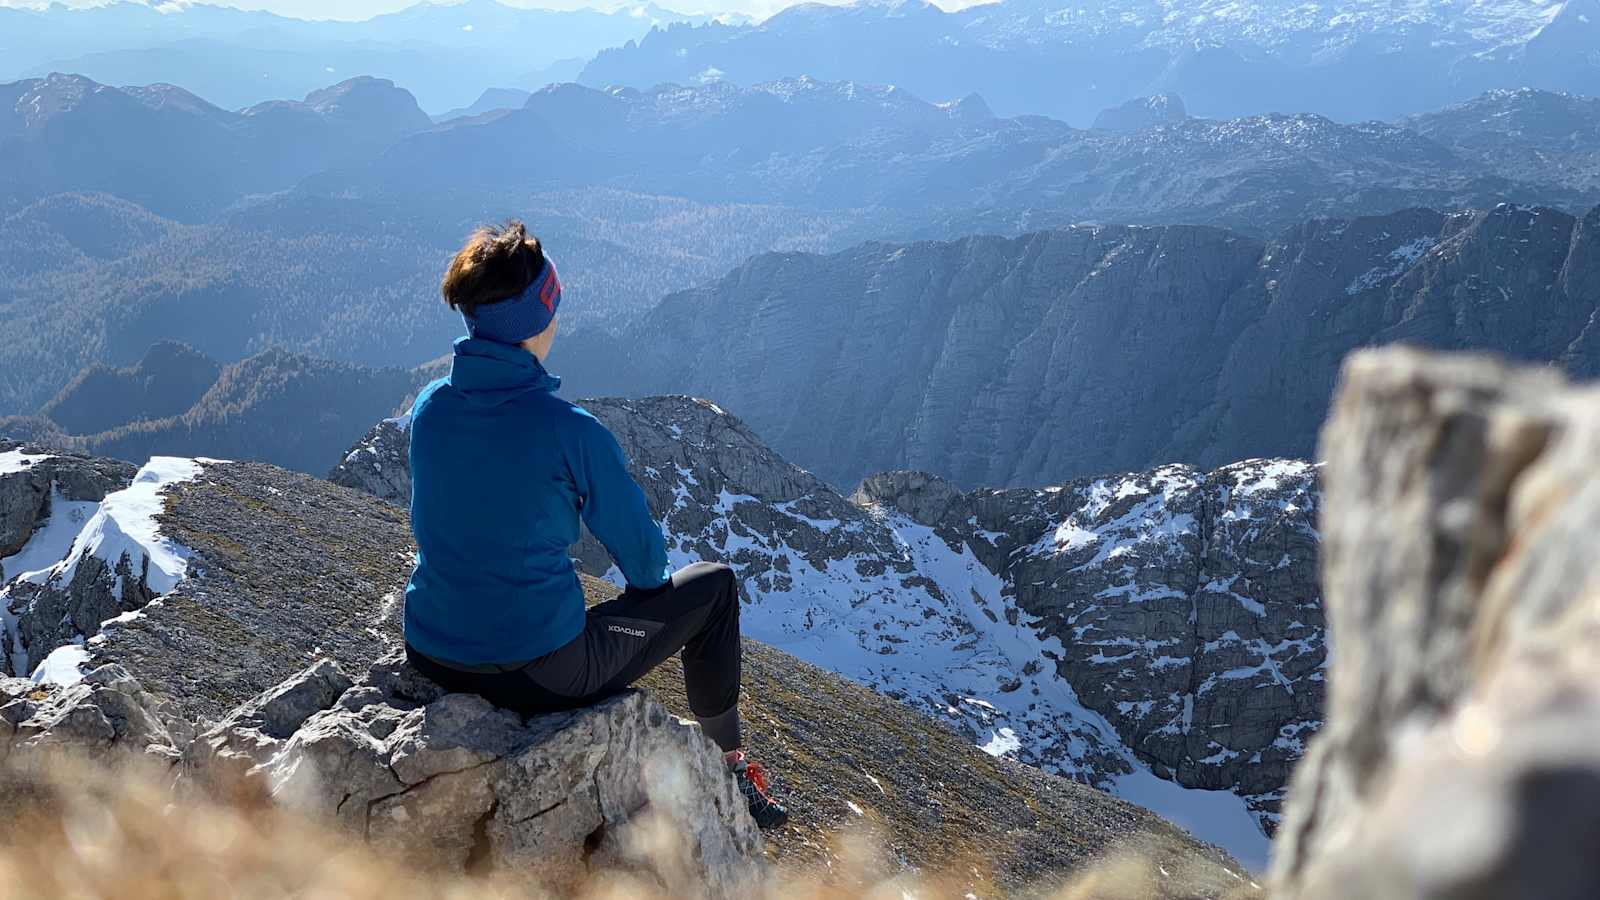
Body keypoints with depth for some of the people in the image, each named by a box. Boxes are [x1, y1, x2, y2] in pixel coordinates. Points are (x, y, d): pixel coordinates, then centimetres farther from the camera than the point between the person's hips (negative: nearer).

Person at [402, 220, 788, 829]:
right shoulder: (570, 431, -20)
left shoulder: (428, 408, -2)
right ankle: (730, 766, 32)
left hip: (430, 659, 6)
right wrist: (646, 579, 17)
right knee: (712, 585, 14)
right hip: (540, 676, -6)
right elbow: (643, 558, -7)